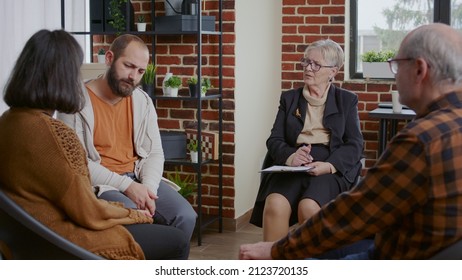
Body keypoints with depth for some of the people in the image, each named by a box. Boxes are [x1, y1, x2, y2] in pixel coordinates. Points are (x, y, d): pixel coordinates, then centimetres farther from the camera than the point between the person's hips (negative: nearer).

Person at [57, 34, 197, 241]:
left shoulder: (143, 101, 8)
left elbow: (155, 153, 8)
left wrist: (148, 189, -13)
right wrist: (126, 185, -21)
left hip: (137, 178, 5)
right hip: (98, 183, -5)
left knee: (185, 216, -17)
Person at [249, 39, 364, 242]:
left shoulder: (347, 100, 16)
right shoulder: (289, 98, 21)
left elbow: (355, 145, 5)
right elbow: (274, 140, 11)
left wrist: (329, 165, -14)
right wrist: (290, 157, -13)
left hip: (332, 169, -1)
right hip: (293, 166, 2)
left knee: (308, 207, -33)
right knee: (275, 205, -31)